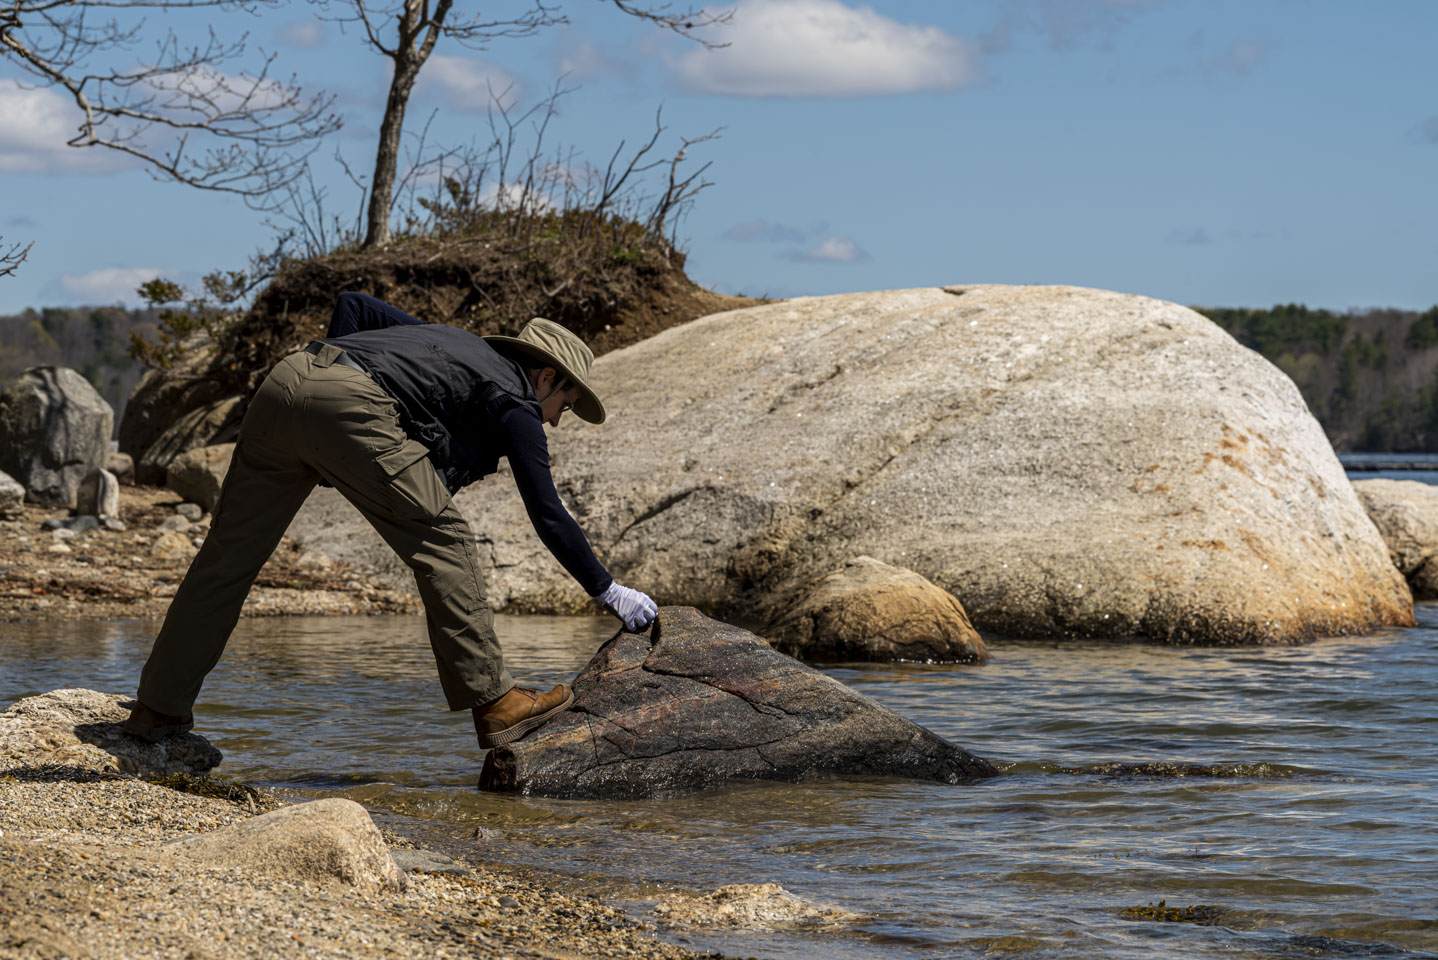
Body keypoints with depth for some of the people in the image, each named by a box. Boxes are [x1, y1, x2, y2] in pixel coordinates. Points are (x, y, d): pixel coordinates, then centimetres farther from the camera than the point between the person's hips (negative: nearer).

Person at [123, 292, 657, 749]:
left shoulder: (450, 342, 34)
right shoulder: (514, 403, 13)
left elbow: (352, 304, 31)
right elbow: (548, 515, 10)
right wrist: (607, 591, 17)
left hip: (283, 383, 8)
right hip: (351, 404, -8)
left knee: (229, 553, 12)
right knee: (442, 541, 1)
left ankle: (159, 707, 19)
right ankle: (492, 703, -1)